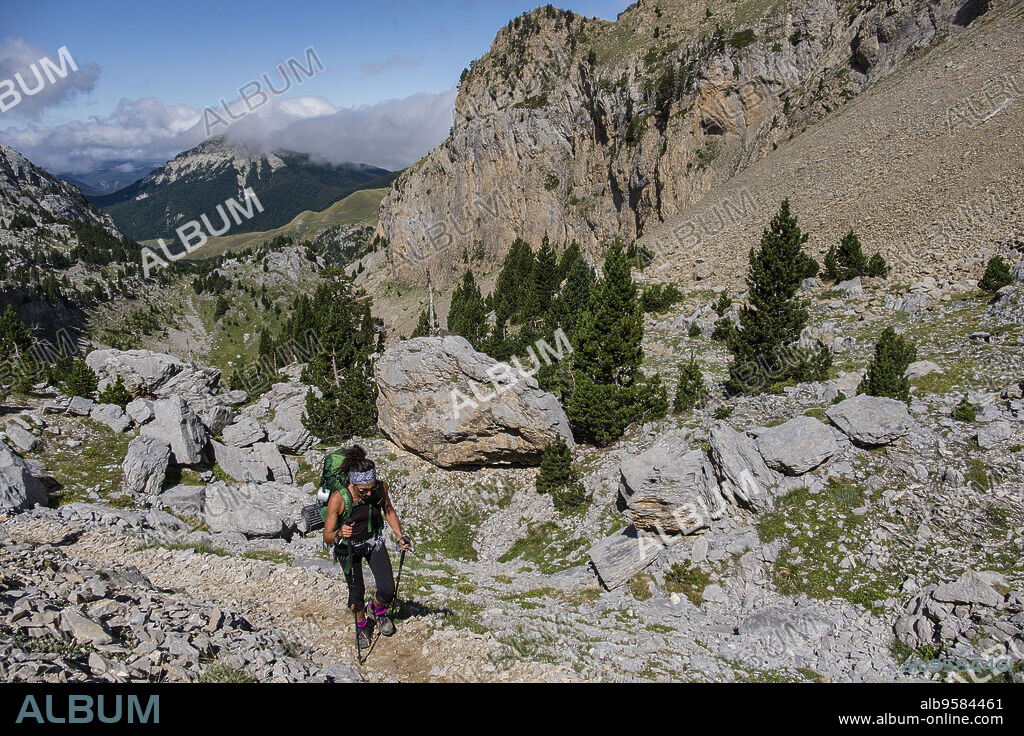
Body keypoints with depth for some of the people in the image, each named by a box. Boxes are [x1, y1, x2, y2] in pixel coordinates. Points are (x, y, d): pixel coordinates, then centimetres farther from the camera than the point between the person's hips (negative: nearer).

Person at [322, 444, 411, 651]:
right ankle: (361, 625, 41)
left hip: (375, 541, 3)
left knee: (388, 590, 0)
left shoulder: (380, 487, -22)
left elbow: (388, 511, 0)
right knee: (357, 591, 9)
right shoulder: (338, 498, -33)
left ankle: (377, 610, 35)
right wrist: (339, 534, -46)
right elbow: (327, 537, -25)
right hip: (348, 546, -3)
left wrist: (400, 536, -10)